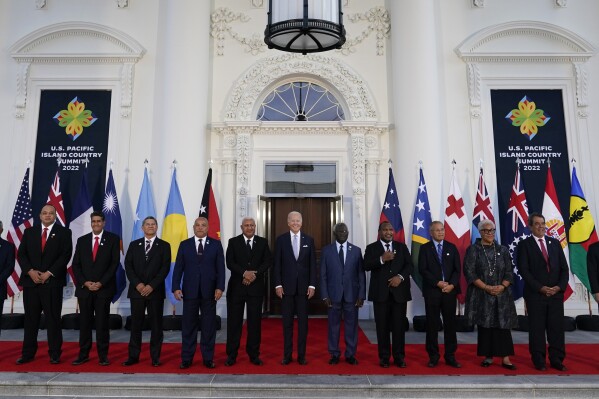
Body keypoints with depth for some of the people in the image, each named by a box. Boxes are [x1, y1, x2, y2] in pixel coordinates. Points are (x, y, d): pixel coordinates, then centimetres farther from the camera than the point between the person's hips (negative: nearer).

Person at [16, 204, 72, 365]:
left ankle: (55, 354, 8)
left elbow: (66, 255, -4)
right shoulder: (29, 232, 14)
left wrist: (49, 273, -11)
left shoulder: (63, 232, 4)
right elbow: (21, 254, 8)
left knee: (53, 319, 1)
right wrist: (31, 272, -7)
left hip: (53, 282, -3)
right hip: (30, 281, 3)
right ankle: (28, 353, 17)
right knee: (30, 319, 7)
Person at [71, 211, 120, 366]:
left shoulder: (113, 239, 1)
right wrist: (85, 283, -6)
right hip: (84, 288, 3)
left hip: (104, 288, -3)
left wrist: (101, 283, -11)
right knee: (84, 322, 6)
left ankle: (103, 355, 10)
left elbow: (114, 263, -4)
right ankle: (83, 354, 16)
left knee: (102, 322, 2)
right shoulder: (82, 240, 10)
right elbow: (76, 265, 7)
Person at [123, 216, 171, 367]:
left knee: (156, 325, 3)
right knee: (135, 324, 5)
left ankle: (155, 357, 12)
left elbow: (165, 268, -4)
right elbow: (128, 266, 3)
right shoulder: (134, 245, 10)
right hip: (136, 290, 2)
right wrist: (137, 284, -10)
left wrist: (152, 286, -13)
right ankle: (133, 356, 15)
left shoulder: (164, 246, 4)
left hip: (156, 291, -2)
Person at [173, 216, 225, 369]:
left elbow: (220, 268, 0)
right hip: (189, 291, 1)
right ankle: (186, 358, 17)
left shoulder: (216, 244, 4)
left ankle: (208, 358, 17)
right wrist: (176, 287, -7)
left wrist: (220, 287, -9)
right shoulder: (185, 245, 7)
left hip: (209, 291, 0)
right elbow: (178, 268, 3)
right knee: (188, 325, 7)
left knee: (209, 326, 6)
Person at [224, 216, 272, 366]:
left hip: (256, 286, 1)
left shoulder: (263, 242, 8)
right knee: (234, 321, 4)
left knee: (255, 321, 6)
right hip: (236, 286, -1)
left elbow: (268, 261, 0)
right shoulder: (233, 242, 4)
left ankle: (254, 354, 16)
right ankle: (231, 355, 14)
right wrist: (244, 273, -18)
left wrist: (255, 273, -14)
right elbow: (229, 262, -5)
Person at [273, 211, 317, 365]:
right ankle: (287, 355, 16)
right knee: (287, 322, 7)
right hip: (286, 286, -1)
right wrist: (278, 284, -6)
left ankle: (302, 355, 17)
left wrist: (312, 285, -3)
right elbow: (277, 264, 0)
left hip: (303, 286, 1)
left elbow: (313, 264, 4)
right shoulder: (281, 239, 2)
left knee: (303, 321, 7)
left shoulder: (309, 240, 5)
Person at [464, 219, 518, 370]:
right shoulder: (473, 250, 0)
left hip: (502, 295, 2)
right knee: (485, 325, 3)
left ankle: (505, 358, 5)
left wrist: (502, 286, -12)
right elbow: (469, 272, -7)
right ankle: (488, 356, 13)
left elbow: (509, 272, 6)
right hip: (481, 295, -2)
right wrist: (486, 287, -14)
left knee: (503, 325, 0)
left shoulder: (503, 250, 9)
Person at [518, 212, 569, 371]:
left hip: (556, 293, 4)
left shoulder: (555, 243, 12)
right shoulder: (524, 244, -1)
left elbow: (564, 268, 9)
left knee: (557, 328, 6)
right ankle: (539, 361, 12)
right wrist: (541, 288, -13)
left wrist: (559, 287, -6)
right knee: (537, 329, 3)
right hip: (535, 294, -3)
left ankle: (557, 360, 17)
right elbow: (524, 270, -7)